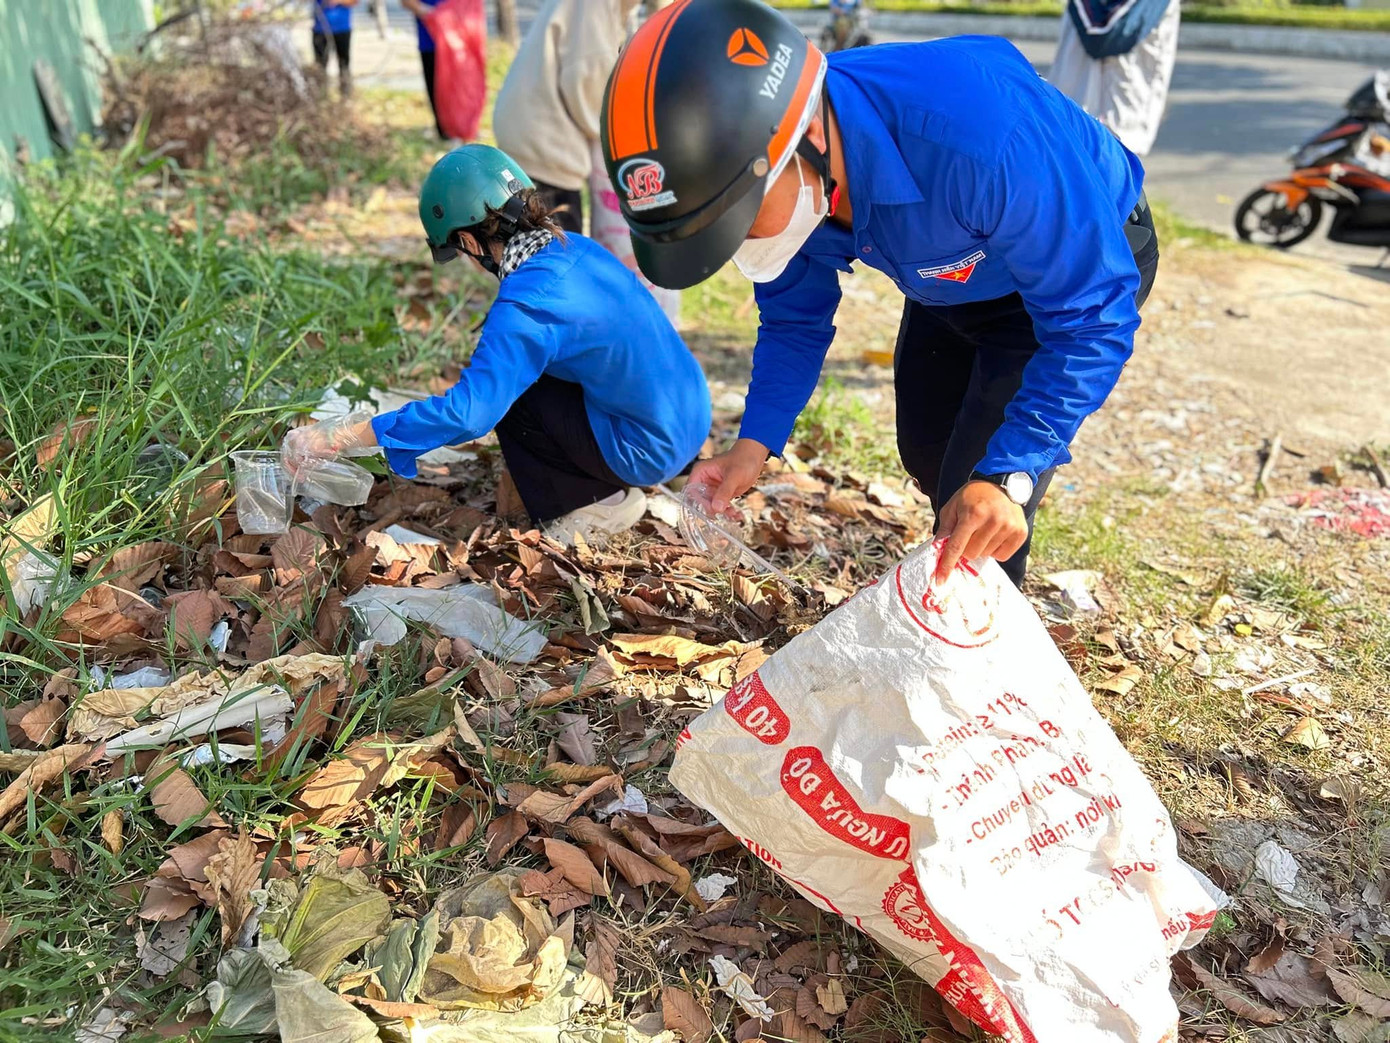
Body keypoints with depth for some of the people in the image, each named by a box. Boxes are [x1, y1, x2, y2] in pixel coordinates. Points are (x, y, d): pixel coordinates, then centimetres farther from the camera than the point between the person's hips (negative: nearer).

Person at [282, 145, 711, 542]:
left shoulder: (526, 304, -23)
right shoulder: (576, 247, 3)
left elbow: (467, 413, -27)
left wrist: (335, 438, -22)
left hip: (649, 451, -8)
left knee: (506, 388, -6)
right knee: (513, 365, 15)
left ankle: (598, 505, 4)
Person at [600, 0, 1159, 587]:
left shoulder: (977, 132, -46)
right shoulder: (785, 183, -26)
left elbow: (1092, 316, -36)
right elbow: (794, 319, -9)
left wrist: (1007, 478, -46)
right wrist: (756, 443, -24)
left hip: (1087, 259, -6)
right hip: (956, 273, 6)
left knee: (978, 499, -14)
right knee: (925, 454, 20)